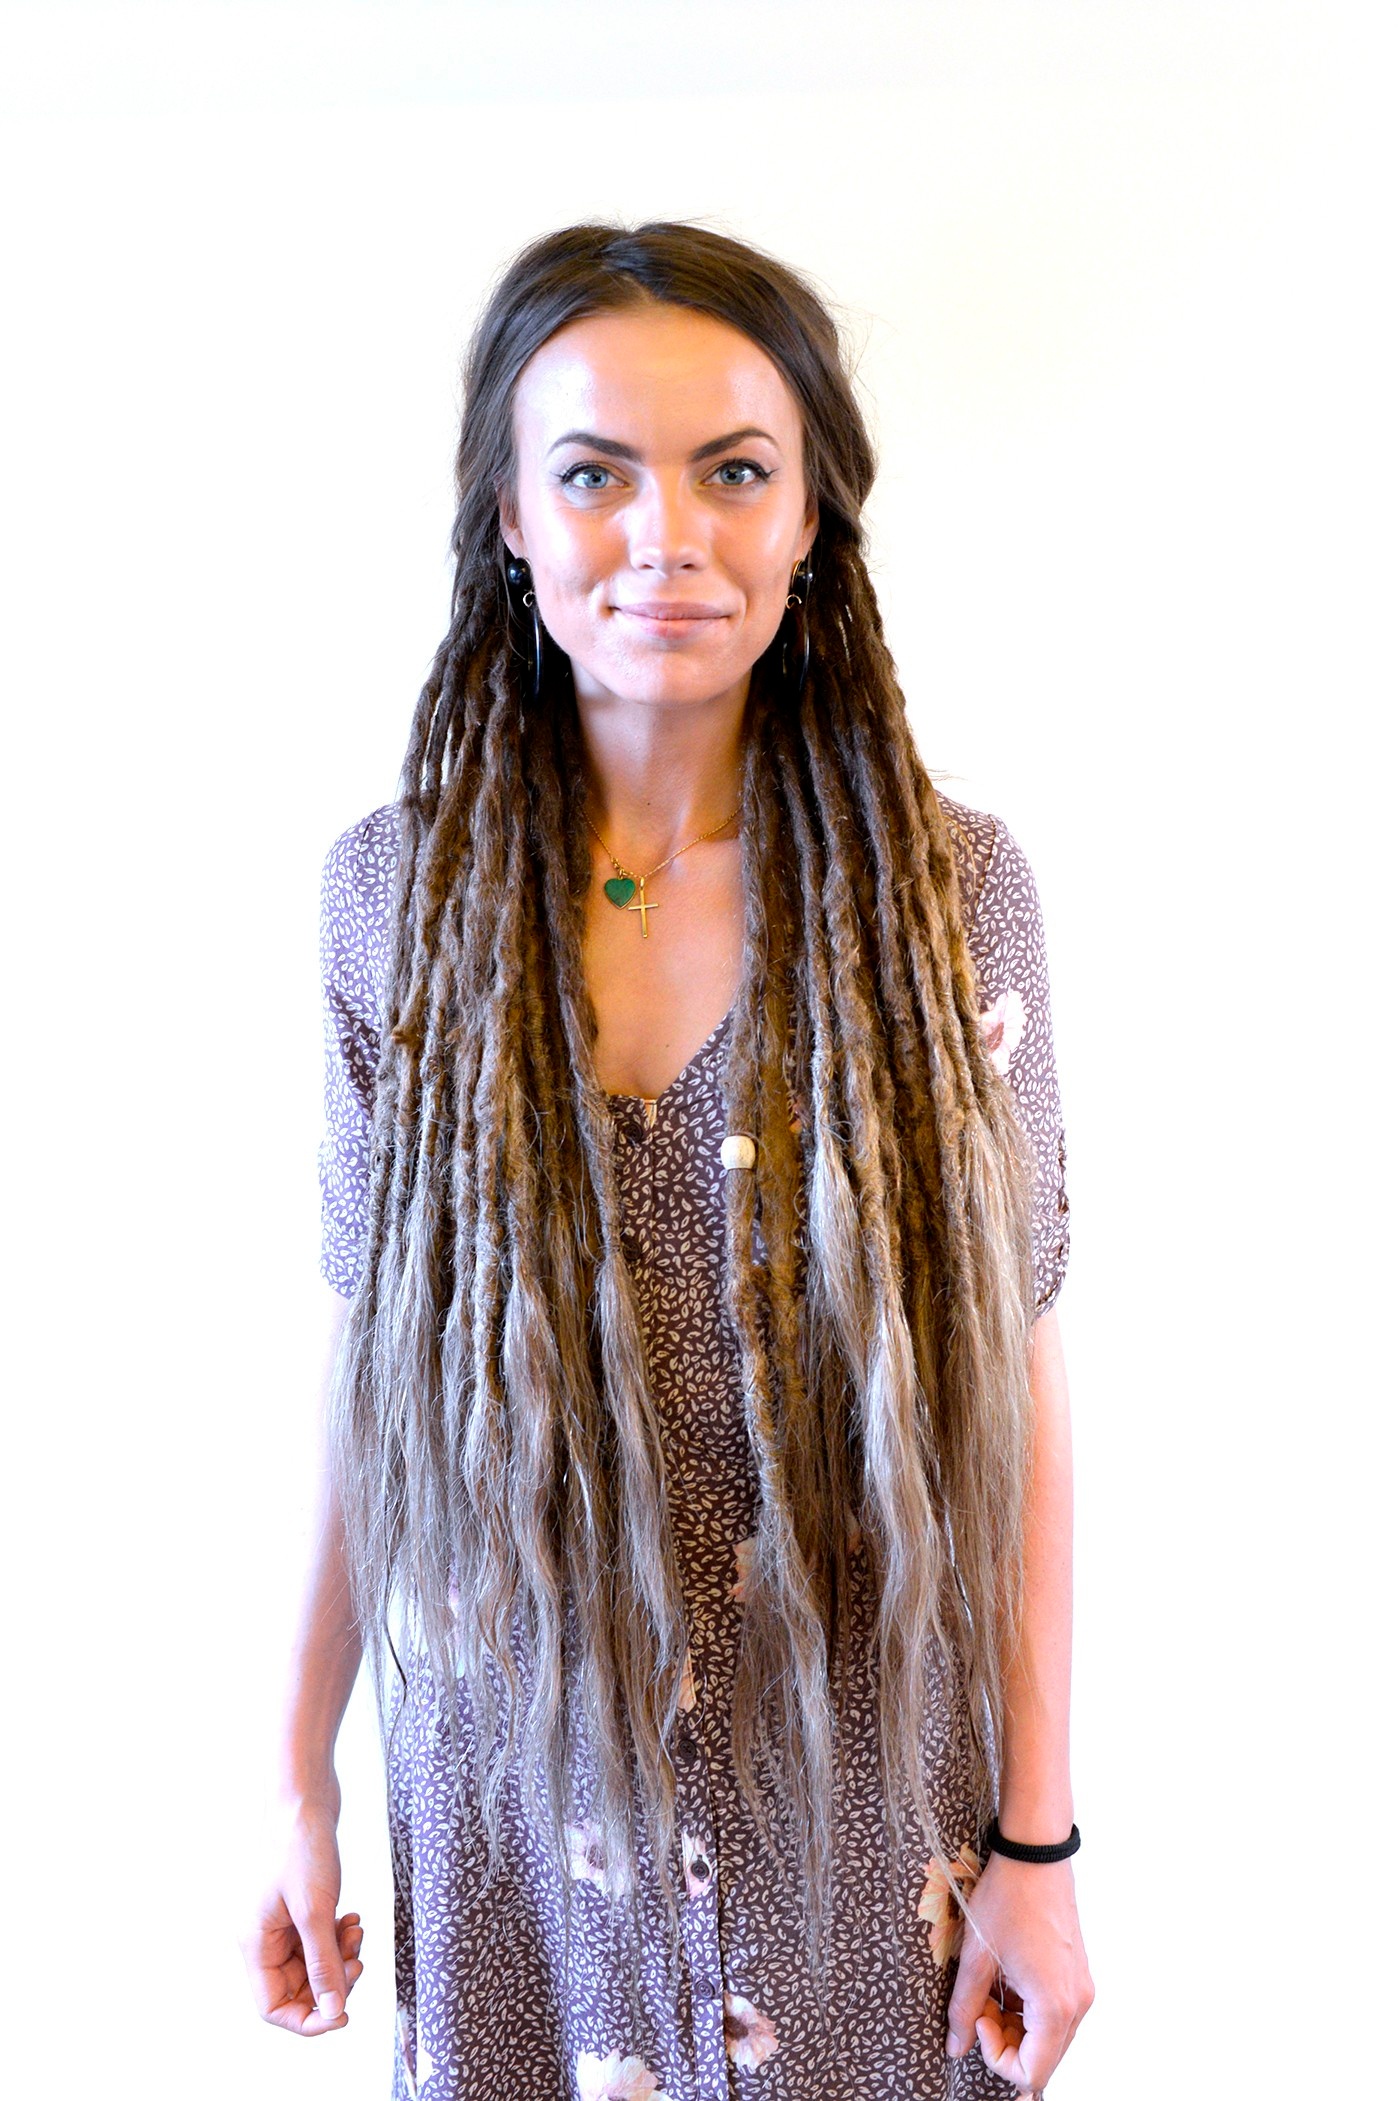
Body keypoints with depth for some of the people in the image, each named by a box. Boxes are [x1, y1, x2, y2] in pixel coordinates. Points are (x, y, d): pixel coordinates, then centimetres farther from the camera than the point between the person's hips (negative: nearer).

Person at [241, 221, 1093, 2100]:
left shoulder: (953, 891, -12)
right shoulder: (390, 892, -8)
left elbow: (1018, 1382, -7)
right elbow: (374, 1369, -1)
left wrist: (1040, 1836, -4)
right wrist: (304, 1772, 3)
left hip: (858, 1784, 0)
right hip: (512, 1773, 1)